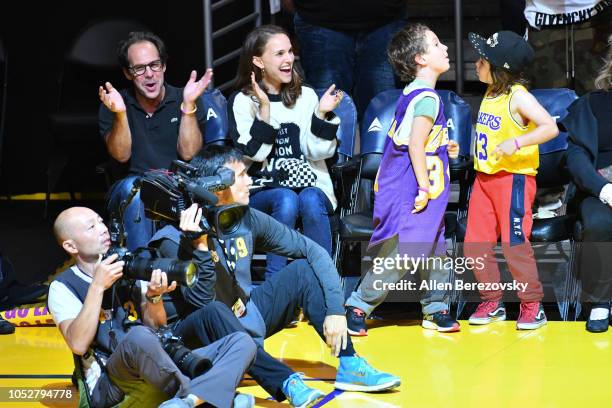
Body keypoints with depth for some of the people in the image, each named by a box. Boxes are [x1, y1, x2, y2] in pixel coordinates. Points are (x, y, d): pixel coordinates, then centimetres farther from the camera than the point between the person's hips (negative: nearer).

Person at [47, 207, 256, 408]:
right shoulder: (63, 287, 3)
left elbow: (157, 326, 13)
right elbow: (78, 345, -13)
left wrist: (154, 296, -7)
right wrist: (98, 287, -13)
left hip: (161, 371, 6)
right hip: (111, 387, -6)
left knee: (241, 342, -12)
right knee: (139, 336, -39)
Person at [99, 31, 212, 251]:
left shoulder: (183, 101, 8)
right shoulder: (112, 106, 9)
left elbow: (188, 153, -5)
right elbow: (121, 155, -5)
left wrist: (188, 105, -14)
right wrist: (120, 114, -20)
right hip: (130, 196, 0)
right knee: (133, 186, -35)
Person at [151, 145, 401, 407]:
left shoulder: (247, 219, -4)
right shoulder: (176, 240, -20)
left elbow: (314, 252, -1)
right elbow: (202, 304, -29)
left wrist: (336, 309, -11)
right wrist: (200, 247, -37)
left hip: (249, 319, 6)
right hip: (211, 338, -6)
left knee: (303, 270, -5)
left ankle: (349, 366, -9)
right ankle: (286, 382, -44)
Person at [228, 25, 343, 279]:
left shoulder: (306, 96, 12)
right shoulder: (242, 102, 5)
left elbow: (317, 151, 5)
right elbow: (254, 153, -7)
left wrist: (322, 114, -9)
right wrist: (264, 109, -15)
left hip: (309, 184, 2)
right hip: (262, 191, -2)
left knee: (310, 201, -33)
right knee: (286, 200, -35)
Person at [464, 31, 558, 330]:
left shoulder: (518, 96, -15)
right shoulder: (490, 94, 10)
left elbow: (550, 127, -24)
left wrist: (516, 143, -32)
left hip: (514, 178, -8)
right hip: (484, 178, 8)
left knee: (514, 244, -7)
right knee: (475, 245, 7)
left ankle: (532, 305, 5)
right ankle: (492, 302, 19)